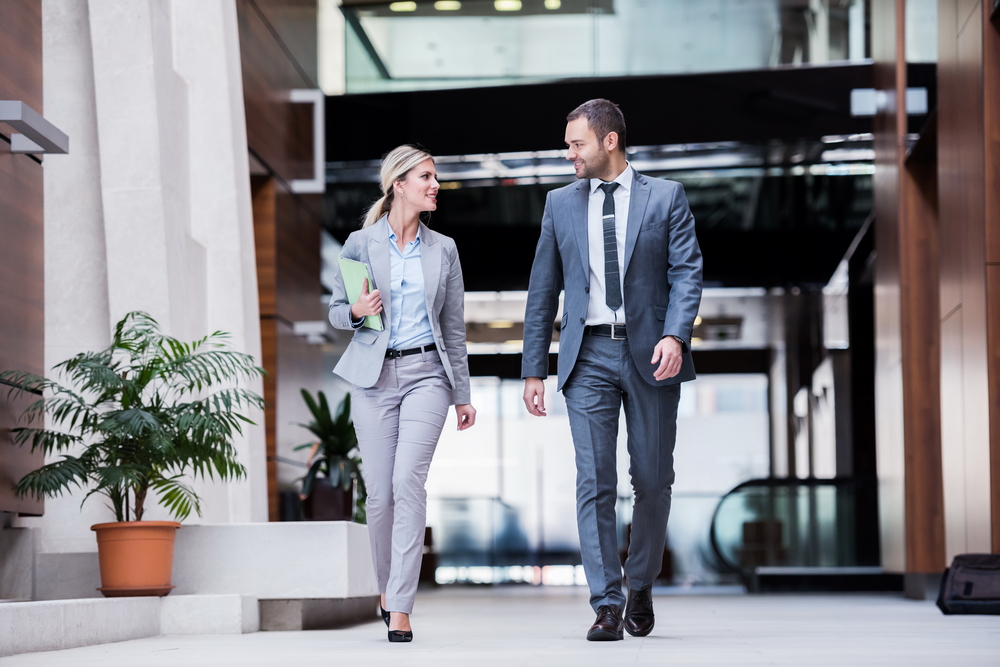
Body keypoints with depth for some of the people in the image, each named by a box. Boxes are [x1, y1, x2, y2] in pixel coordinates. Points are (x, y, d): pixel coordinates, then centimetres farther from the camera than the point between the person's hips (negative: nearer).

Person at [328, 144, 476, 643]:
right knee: (379, 491, 1)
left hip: (425, 374, 0)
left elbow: (453, 327, 12)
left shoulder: (443, 250, 9)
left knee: (408, 480, -17)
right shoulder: (360, 244, 4)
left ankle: (400, 607, -17)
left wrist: (462, 394, 11)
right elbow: (336, 311, 10)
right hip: (374, 376, 0)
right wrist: (358, 311, -14)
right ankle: (387, 588, 25)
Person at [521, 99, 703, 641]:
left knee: (653, 479, 4)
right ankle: (607, 605, -5)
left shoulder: (665, 198, 5)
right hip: (589, 354, 1)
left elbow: (686, 272, -2)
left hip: (650, 353, -1)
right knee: (594, 481, -7)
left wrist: (675, 335, -19)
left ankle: (641, 587, 24)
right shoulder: (561, 204, 12)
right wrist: (534, 368, 8)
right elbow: (542, 291, 12)